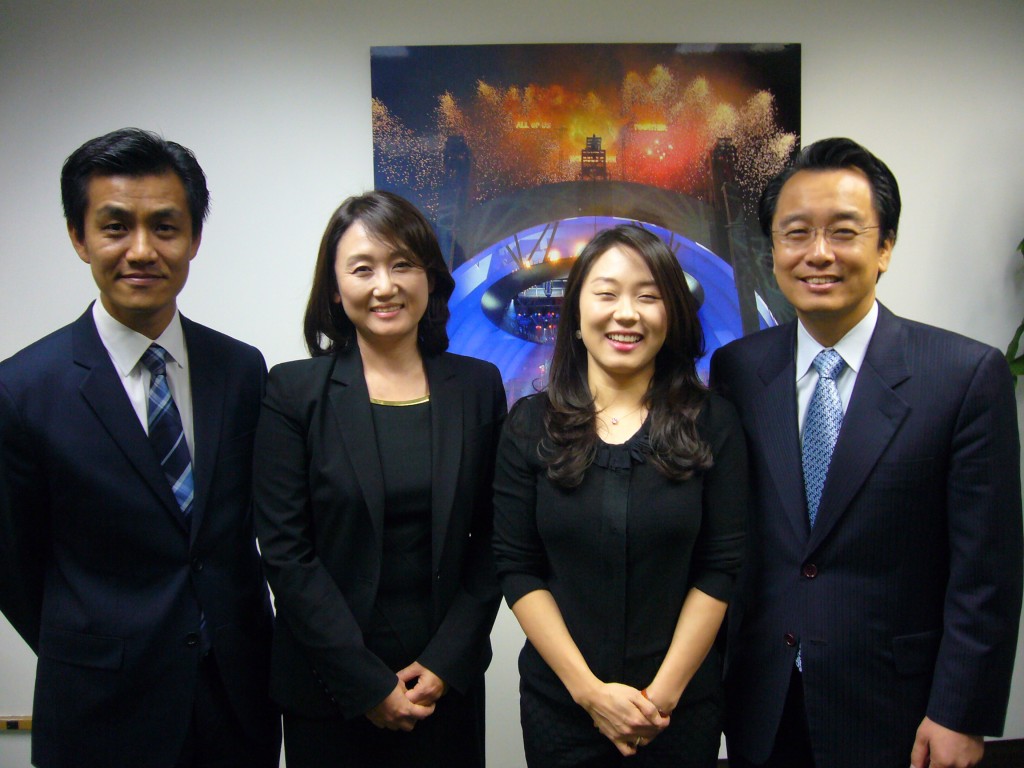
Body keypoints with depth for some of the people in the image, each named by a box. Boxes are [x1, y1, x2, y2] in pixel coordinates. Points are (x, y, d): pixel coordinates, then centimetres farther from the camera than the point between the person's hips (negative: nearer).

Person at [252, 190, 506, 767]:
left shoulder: (478, 386, 0)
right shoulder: (295, 390, -6)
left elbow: (491, 539, 2)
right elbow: (286, 551, -9)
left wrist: (445, 662, -6)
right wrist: (367, 684, -11)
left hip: (448, 683, 2)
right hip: (328, 691, -1)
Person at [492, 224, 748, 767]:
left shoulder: (713, 424, -5)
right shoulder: (531, 425, -5)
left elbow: (720, 569, -6)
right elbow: (516, 567, -6)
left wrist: (662, 693, -11)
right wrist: (590, 690, -12)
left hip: (682, 701, 0)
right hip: (558, 699, 0)